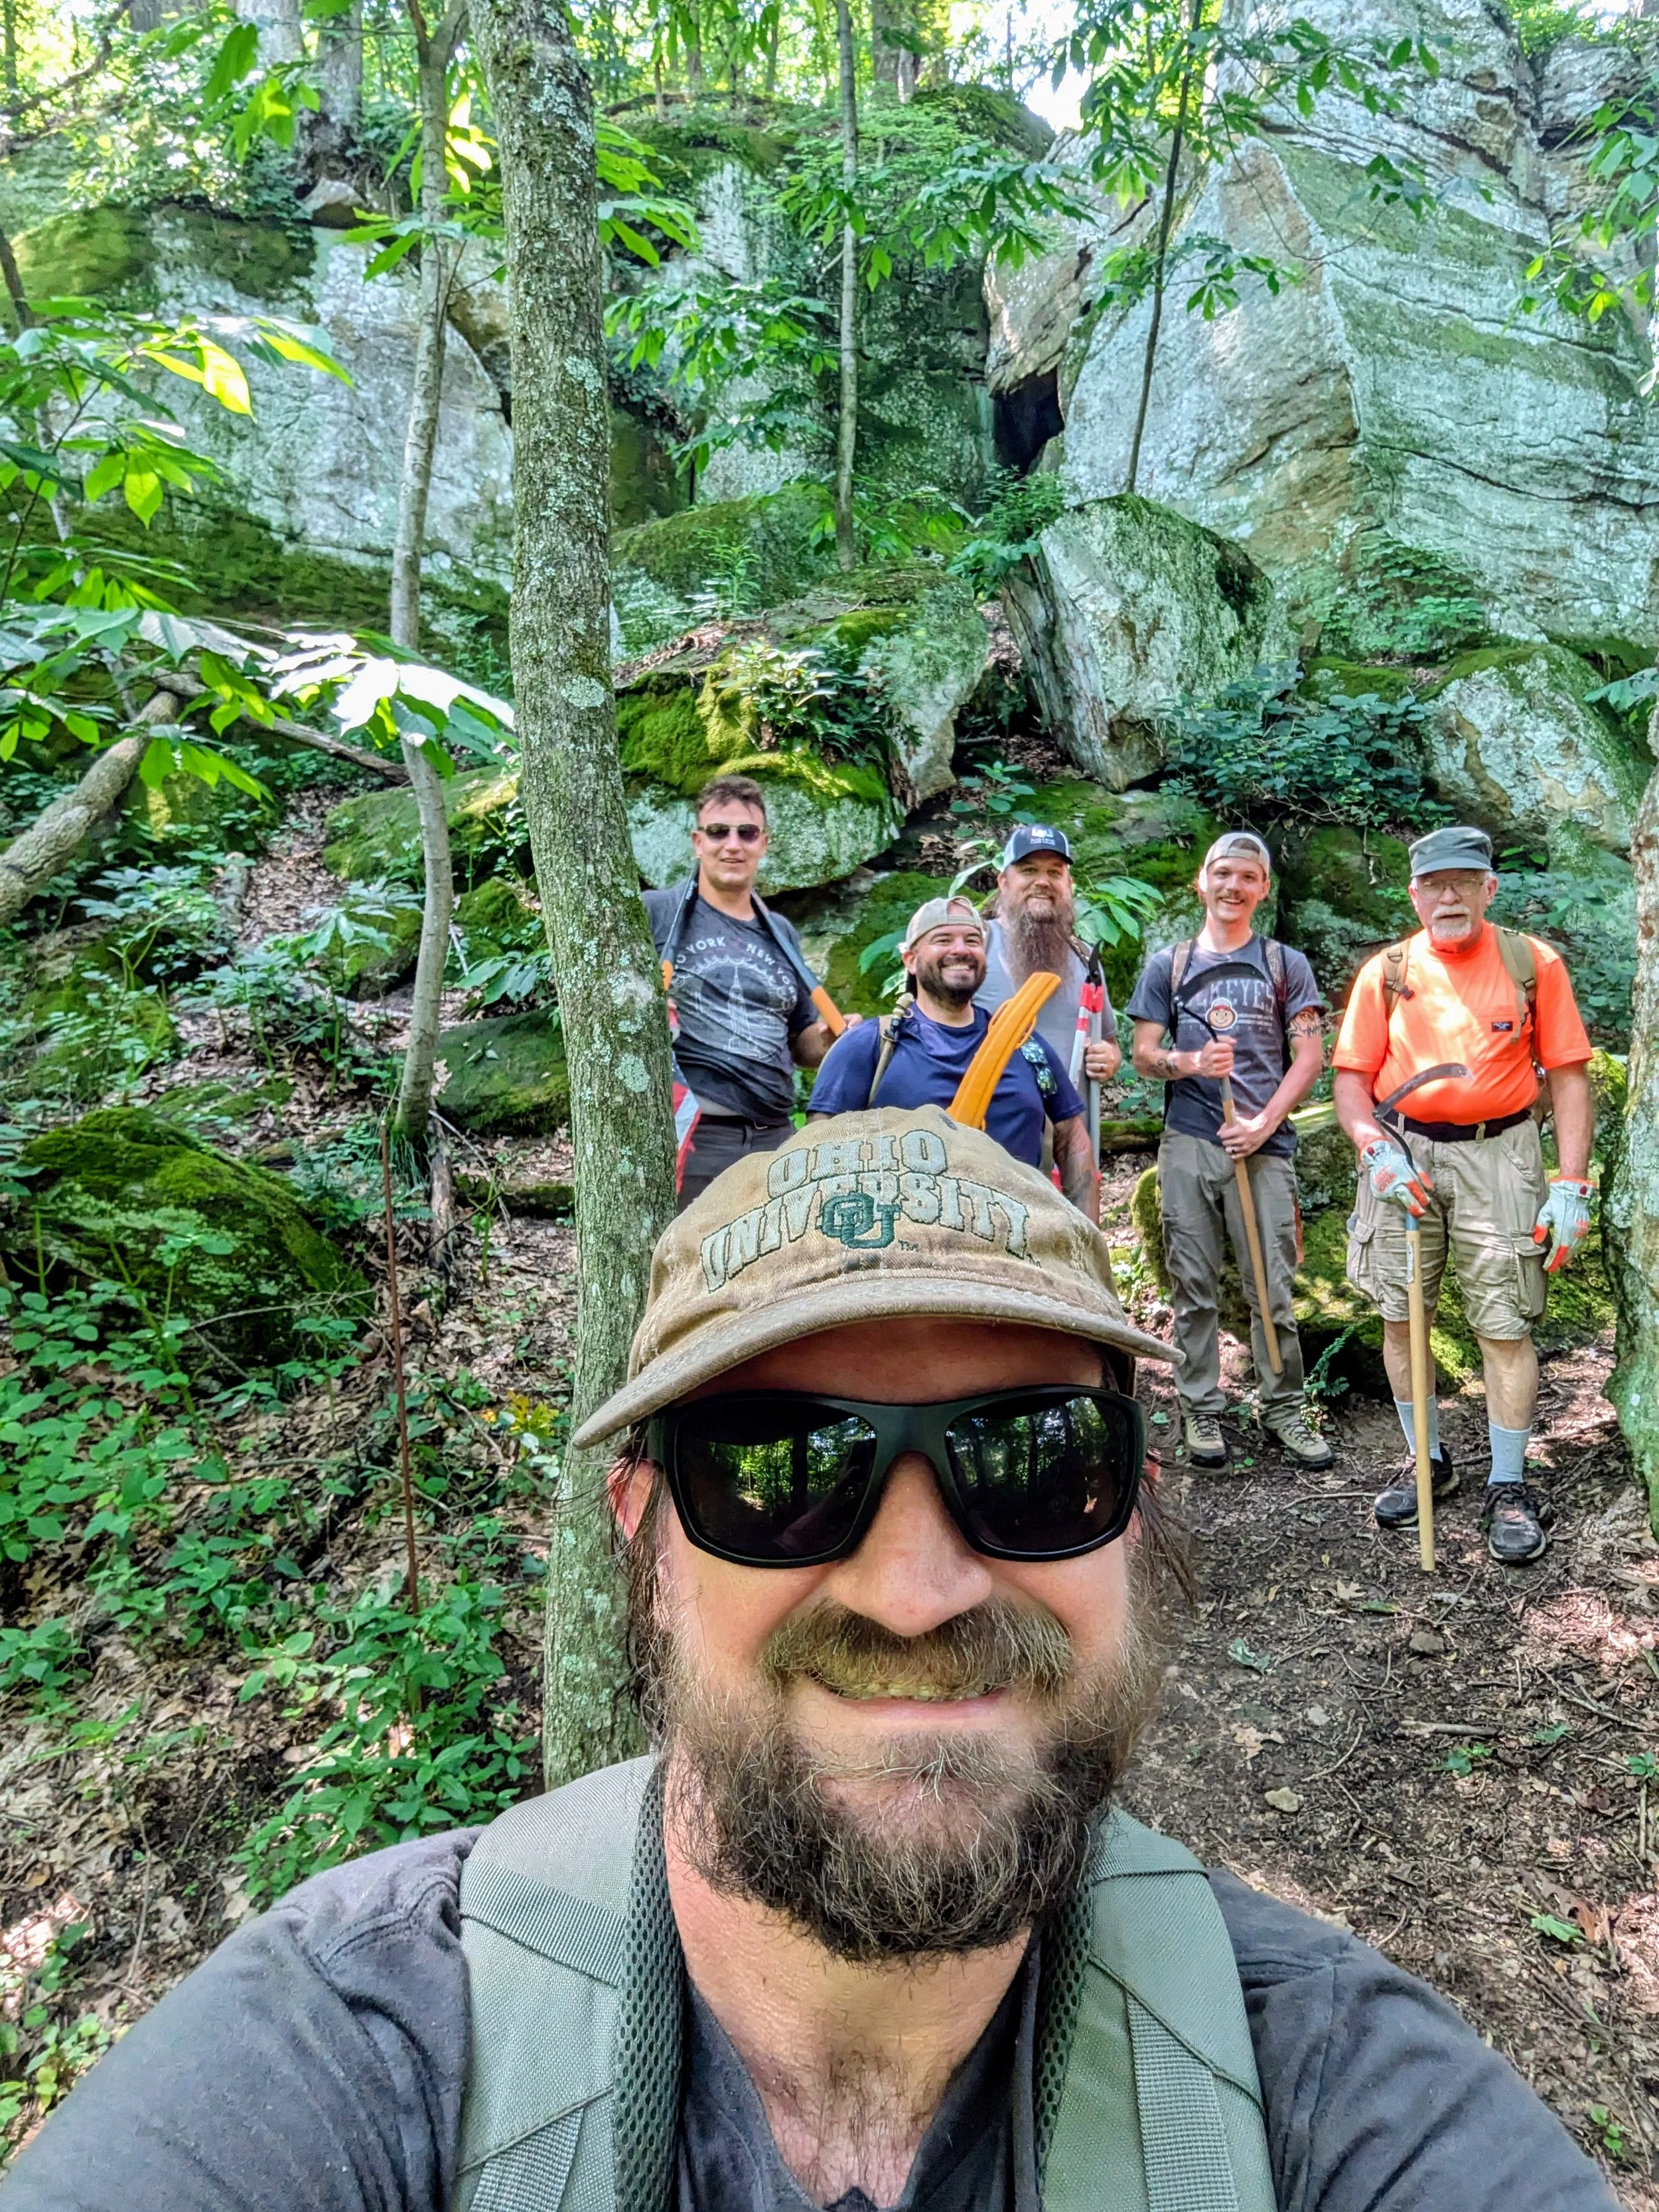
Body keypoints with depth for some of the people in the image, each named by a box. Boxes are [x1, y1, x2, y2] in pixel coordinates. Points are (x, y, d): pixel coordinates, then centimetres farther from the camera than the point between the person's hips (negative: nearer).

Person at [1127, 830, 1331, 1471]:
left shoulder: (1285, 965, 12)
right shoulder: (1168, 965, 13)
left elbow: (1310, 1057, 5)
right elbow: (1143, 1054, 10)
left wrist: (1265, 1122, -7)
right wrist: (1190, 1063, -12)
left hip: (1263, 1145, 0)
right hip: (1188, 1144, 1)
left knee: (1273, 1289, 0)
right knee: (1194, 1288, 4)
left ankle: (1283, 1409, 13)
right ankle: (1200, 1410, 13)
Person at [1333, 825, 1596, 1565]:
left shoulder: (1533, 963, 3)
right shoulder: (1386, 972, 6)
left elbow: (1568, 1077, 3)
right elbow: (1352, 1078, 5)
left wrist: (1571, 1185, -4)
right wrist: (1378, 1151, -13)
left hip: (1497, 1156, -2)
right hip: (1403, 1154, 2)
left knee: (1505, 1325, -3)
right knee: (1400, 1318, 6)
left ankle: (1509, 1489, 12)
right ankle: (1426, 1462, 25)